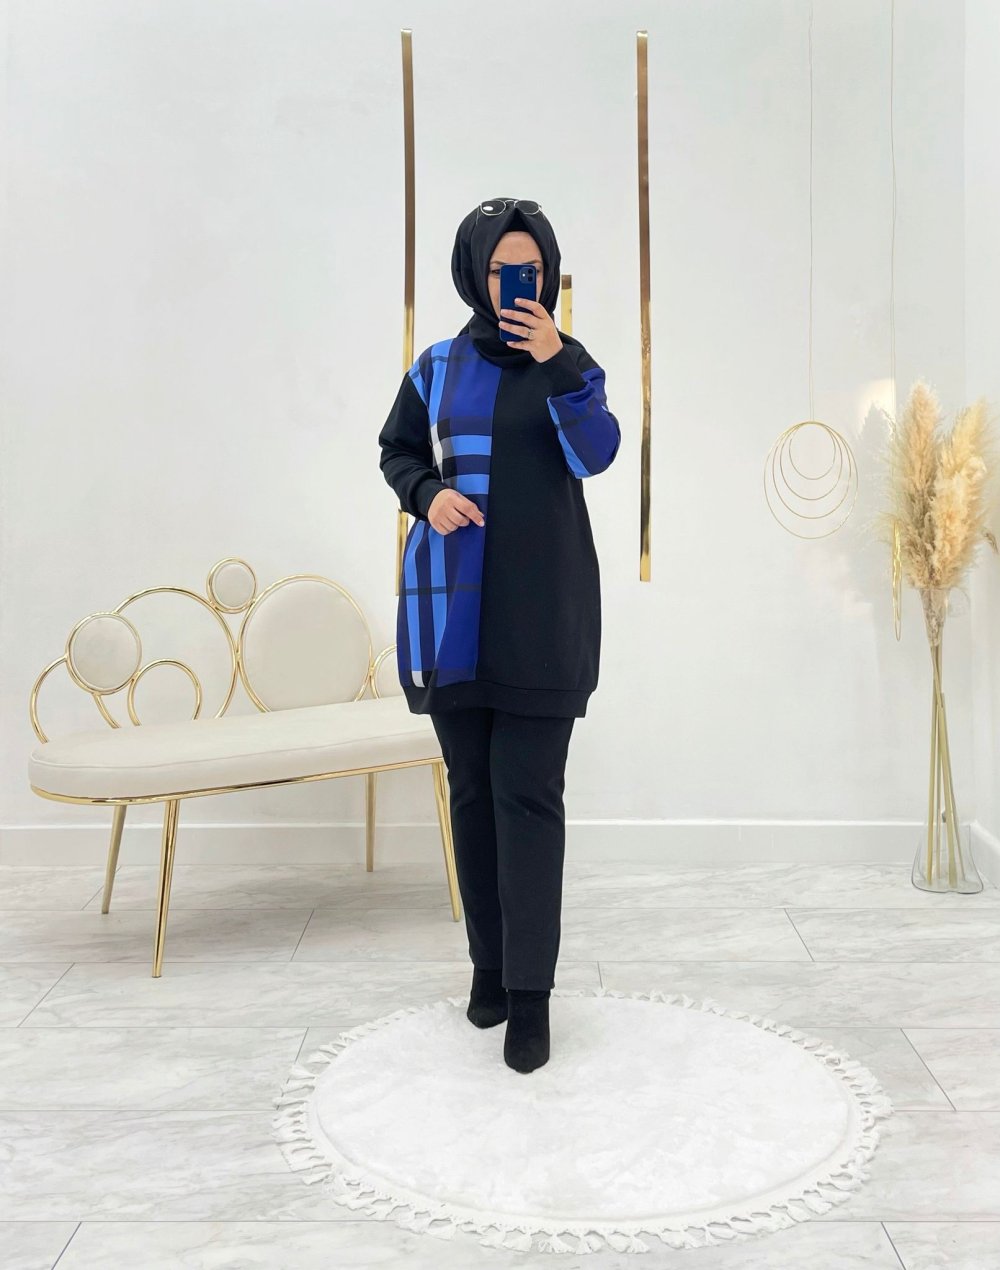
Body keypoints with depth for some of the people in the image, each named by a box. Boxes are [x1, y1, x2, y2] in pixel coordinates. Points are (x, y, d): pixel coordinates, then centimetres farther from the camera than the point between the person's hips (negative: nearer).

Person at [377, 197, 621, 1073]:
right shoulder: (438, 367, 7)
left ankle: (531, 992, -1)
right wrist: (428, 495, -6)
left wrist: (557, 363, -21)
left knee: (529, 795, -6)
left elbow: (596, 455, -10)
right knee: (472, 791, 8)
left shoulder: (569, 363, 4)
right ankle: (489, 962, 23)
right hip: (452, 601, 2)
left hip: (541, 606, -2)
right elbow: (398, 453, 15)